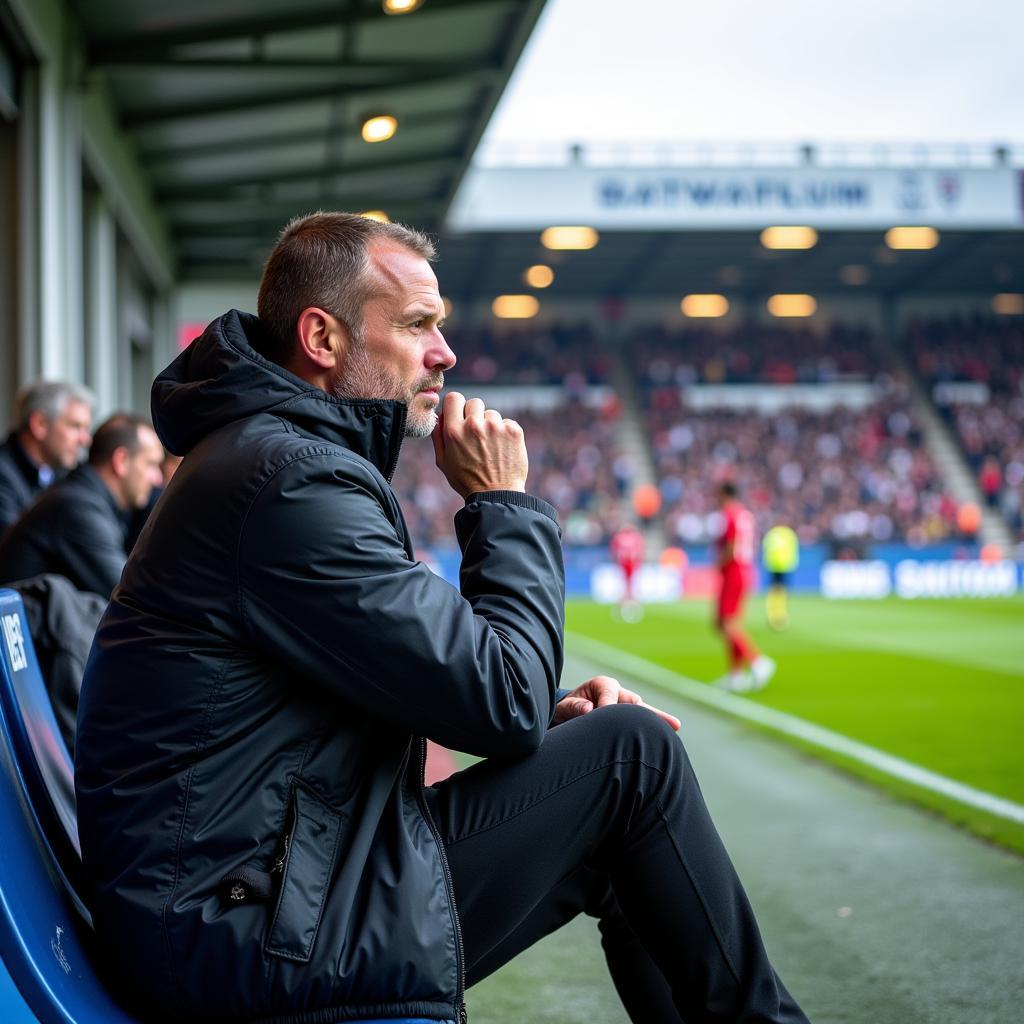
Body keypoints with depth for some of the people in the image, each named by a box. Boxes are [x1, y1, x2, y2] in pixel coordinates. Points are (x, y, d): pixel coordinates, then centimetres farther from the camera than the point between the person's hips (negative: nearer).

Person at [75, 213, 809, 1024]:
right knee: (633, 753, -7)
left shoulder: (260, 456, 16)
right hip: (253, 941, -11)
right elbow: (502, 700, -19)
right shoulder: (293, 483, -19)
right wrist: (505, 503, -7)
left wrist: (544, 712, 4)